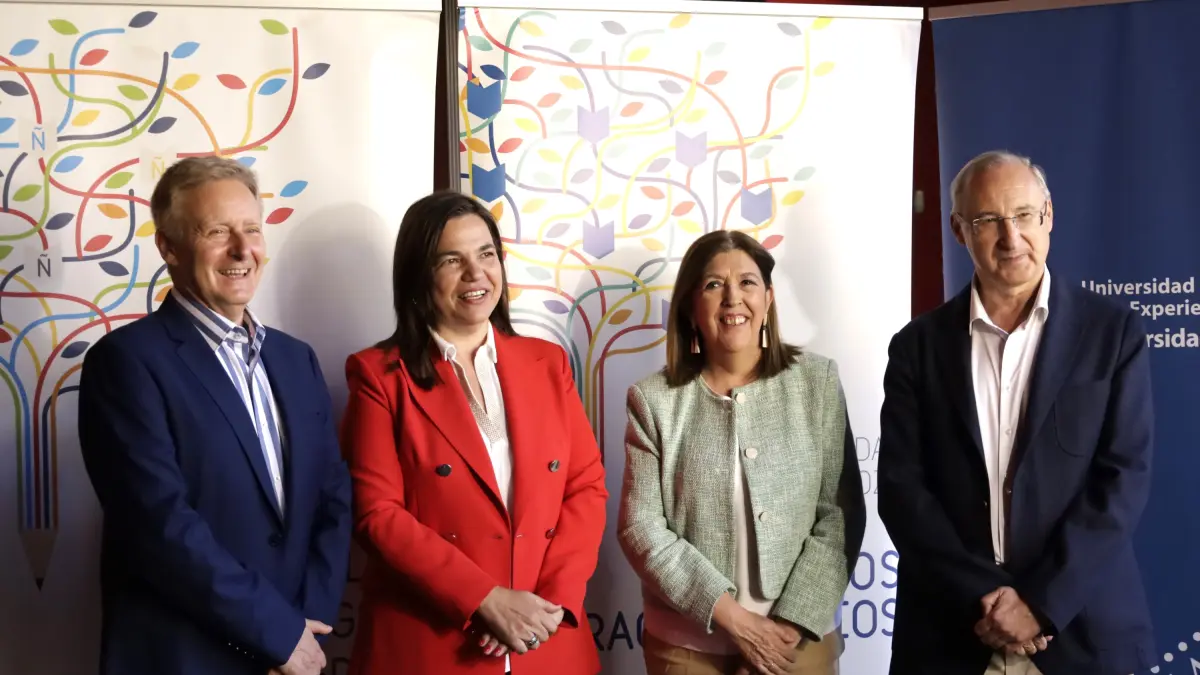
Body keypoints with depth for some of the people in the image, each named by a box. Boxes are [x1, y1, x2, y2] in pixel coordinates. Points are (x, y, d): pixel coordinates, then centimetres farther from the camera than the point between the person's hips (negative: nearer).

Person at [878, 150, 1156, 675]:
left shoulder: (1112, 332, 0)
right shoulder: (919, 345, 2)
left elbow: (1124, 476, -6)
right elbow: (900, 486, -3)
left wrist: (1040, 602, -14)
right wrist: (981, 597, -13)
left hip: (1081, 632, -1)